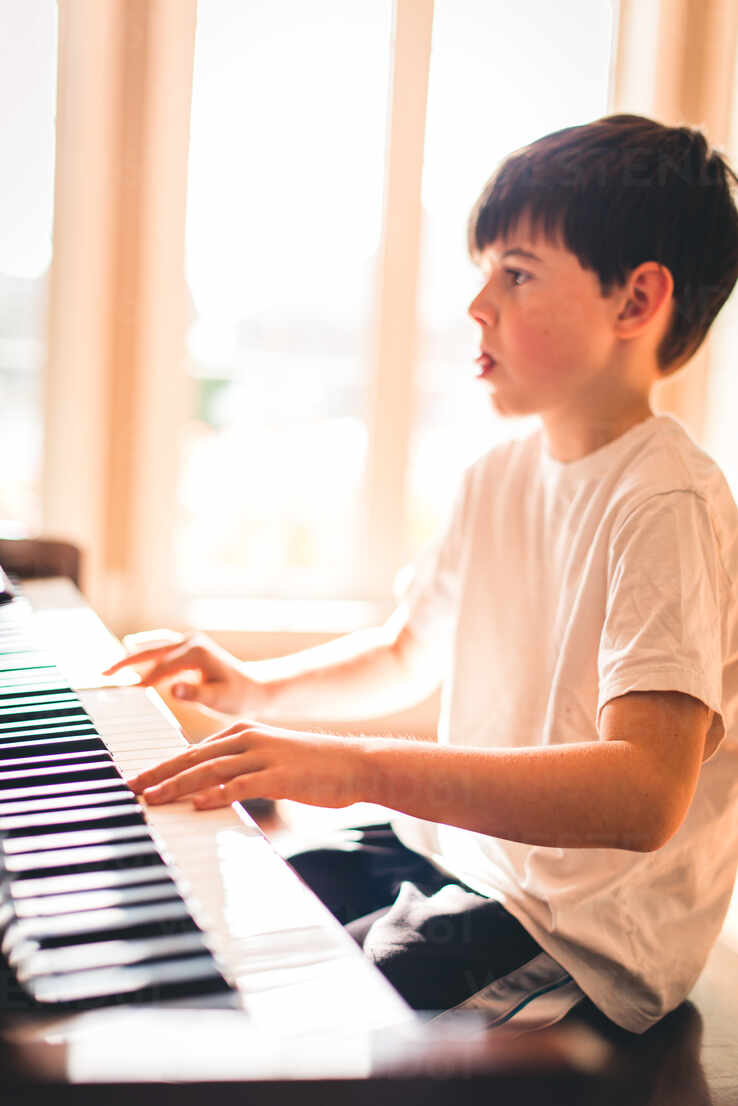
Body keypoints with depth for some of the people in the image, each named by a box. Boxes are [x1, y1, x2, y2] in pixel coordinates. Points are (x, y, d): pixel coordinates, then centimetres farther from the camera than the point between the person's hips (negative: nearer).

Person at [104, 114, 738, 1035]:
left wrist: (361, 767, -39)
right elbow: (409, 654, 20)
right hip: (453, 844, 8)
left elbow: (645, 794, -33)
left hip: (579, 941, -8)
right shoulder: (496, 479, 6)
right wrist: (256, 690, 3)